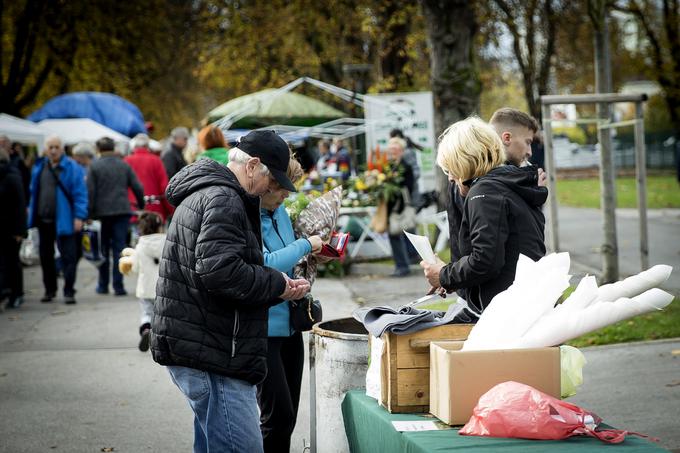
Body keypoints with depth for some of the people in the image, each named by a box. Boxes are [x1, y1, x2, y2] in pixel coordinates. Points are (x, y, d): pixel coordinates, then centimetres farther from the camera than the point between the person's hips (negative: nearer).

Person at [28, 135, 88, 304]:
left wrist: (79, 216, -14)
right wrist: (31, 211, 13)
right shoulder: (39, 168, 10)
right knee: (46, 257, 14)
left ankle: (69, 292, -2)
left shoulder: (72, 168, -5)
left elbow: (80, 194, -8)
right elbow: (34, 192, 18)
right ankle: (49, 290, 26)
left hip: (64, 219, -5)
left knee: (68, 257, -5)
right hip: (43, 219, 5)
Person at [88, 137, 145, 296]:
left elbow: (90, 192, -7)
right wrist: (142, 206, 17)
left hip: (102, 212, -1)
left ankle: (103, 285, 17)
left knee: (103, 249, 11)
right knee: (119, 247, 0)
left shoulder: (94, 167, -3)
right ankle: (118, 285, -6)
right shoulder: (124, 165, 5)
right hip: (122, 211, 1)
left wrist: (90, 214, -3)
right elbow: (138, 188, 4)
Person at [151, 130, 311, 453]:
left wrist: (282, 288, 15)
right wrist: (276, 285, -12)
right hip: (210, 353, -11)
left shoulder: (202, 195, 22)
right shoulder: (223, 199, -13)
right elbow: (218, 270, -26)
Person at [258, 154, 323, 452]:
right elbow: (264, 265, -27)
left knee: (287, 415, 12)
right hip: (262, 328, -9)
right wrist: (305, 245, -15)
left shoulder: (278, 211, 9)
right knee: (278, 415, -10)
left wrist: (313, 256, 6)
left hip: (289, 323, 9)